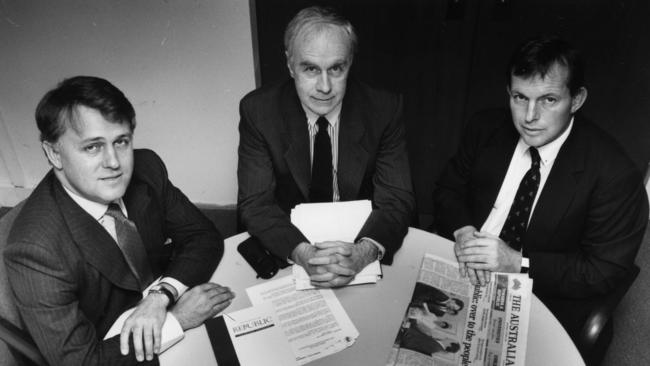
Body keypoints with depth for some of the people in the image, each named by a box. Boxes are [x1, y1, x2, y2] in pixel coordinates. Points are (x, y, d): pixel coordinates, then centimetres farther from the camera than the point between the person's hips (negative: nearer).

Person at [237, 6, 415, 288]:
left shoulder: (384, 109, -9)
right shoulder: (258, 111, -9)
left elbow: (396, 199, -10)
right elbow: (254, 203, -11)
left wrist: (363, 252, -30)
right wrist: (303, 253, -29)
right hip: (284, 252, 0)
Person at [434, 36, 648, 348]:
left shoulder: (614, 175, -15)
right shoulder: (487, 129, -3)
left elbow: (604, 271, -11)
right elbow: (448, 189, 6)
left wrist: (519, 262, -22)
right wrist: (462, 231, -16)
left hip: (543, 305, -3)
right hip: (461, 273, 4)